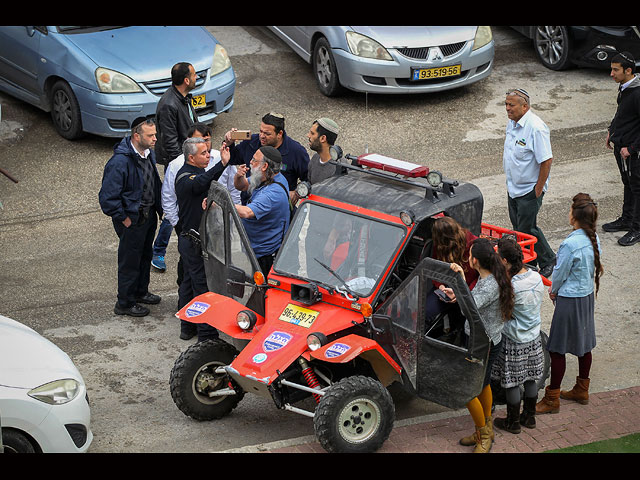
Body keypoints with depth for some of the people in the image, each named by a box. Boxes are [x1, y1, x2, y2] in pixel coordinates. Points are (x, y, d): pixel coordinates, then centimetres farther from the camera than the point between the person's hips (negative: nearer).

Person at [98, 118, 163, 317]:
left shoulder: (149, 154, -1)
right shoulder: (120, 162, -28)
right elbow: (108, 197, -26)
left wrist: (159, 208, 11)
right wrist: (124, 219, -19)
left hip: (149, 215, 8)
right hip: (132, 219, -8)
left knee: (145, 256, 24)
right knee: (130, 261, 6)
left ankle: (141, 292, 44)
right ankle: (125, 303, 22)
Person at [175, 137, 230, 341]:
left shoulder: (195, 171, 12)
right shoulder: (185, 177, -23)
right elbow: (200, 183, -46)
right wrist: (222, 164, -55)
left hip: (189, 239, 11)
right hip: (195, 243, -11)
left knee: (189, 282, 18)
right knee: (203, 286, -6)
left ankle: (187, 327, 30)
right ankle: (207, 335, -1)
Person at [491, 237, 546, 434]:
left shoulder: (510, 287, -29)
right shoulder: (536, 277, -8)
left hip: (514, 342, -7)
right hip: (534, 338, 7)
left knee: (512, 383, 10)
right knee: (530, 378, 21)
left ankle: (512, 422, 24)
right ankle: (529, 416, 35)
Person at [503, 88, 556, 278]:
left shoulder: (536, 128, -25)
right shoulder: (512, 122, 3)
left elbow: (546, 160, -24)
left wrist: (539, 188, -20)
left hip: (529, 190, -9)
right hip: (513, 187, 9)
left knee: (526, 229, -3)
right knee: (517, 225, 16)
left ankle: (548, 261, 16)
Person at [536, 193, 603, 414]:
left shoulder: (570, 244, -28)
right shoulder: (594, 239, -2)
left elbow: (560, 273, -17)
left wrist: (553, 291, 6)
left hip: (570, 300, -9)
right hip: (588, 295, 9)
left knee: (557, 349, 1)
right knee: (584, 344, 20)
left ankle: (552, 400, 8)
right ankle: (581, 390, 35)